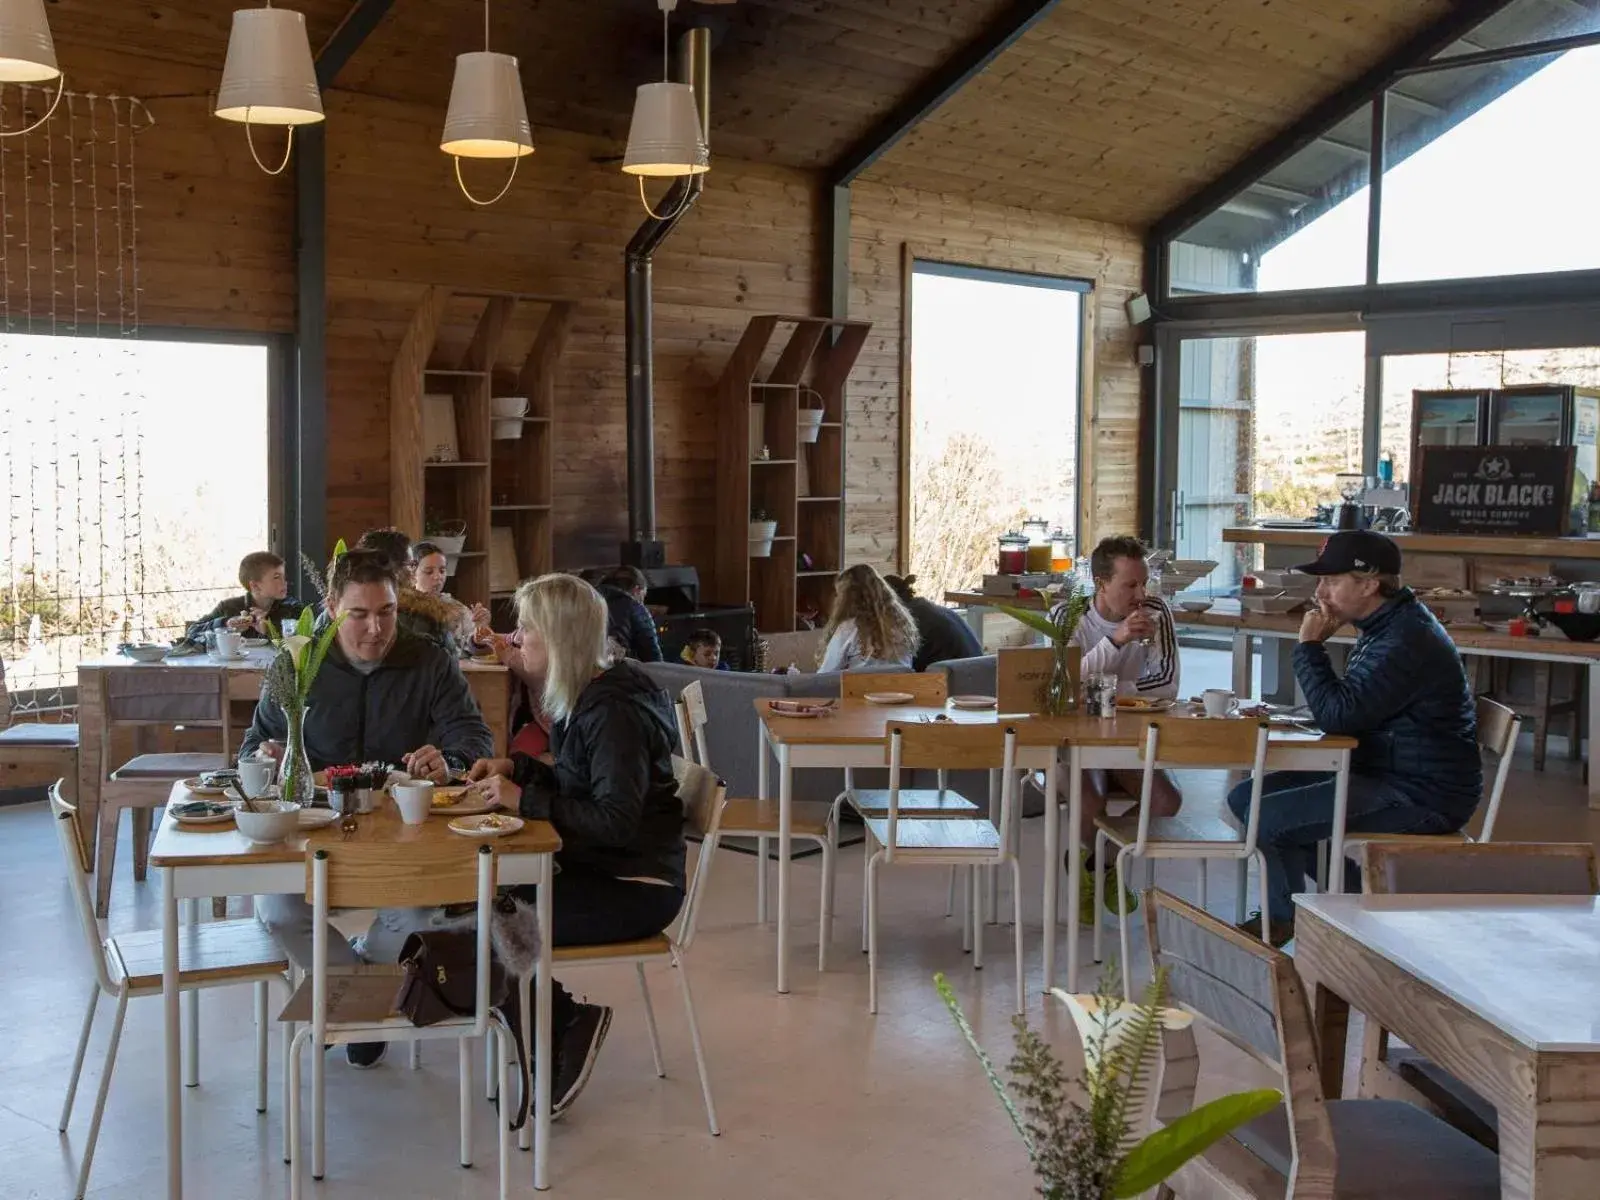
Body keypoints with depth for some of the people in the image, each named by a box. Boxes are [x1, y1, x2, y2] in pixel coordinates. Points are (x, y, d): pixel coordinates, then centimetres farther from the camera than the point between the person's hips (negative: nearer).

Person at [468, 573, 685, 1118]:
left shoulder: (614, 711, -21)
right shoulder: (583, 697, 9)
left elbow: (616, 822, -27)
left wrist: (525, 799, -23)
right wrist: (517, 767, 5)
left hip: (635, 886, -10)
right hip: (596, 868, 10)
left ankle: (568, 1026, 4)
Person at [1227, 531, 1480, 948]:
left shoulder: (1409, 641, -22)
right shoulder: (1383, 627, 12)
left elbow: (1338, 714, -26)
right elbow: (1350, 711, 22)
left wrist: (1309, 647, -16)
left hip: (1420, 796, -11)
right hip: (1380, 773, 11)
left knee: (1268, 817, -21)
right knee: (1245, 797, 7)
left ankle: (1285, 918, 8)